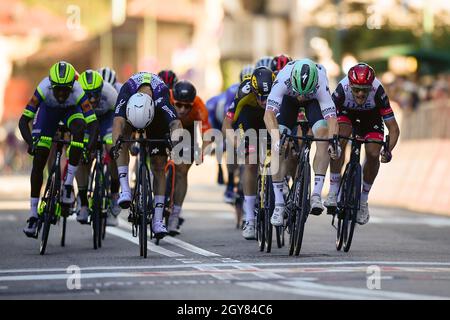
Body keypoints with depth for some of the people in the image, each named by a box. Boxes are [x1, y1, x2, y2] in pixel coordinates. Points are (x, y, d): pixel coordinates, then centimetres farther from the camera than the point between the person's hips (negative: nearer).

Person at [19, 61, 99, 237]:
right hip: (48, 110, 1)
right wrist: (30, 143, -51)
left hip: (72, 110, 0)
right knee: (38, 161, -8)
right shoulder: (43, 89, -37)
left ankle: (68, 184, -25)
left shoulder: (78, 92, -38)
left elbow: (93, 122, -42)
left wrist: (91, 143, -60)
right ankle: (33, 215, -1)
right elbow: (24, 120, -37)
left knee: (79, 130, -36)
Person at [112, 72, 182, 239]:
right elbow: (118, 120, -53)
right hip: (131, 110, 1)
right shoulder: (127, 89, -42)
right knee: (123, 138, -33)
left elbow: (175, 122, -52)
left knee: (159, 167, -5)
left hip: (157, 115, -1)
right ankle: (125, 189, -29)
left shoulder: (161, 95, -43)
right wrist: (115, 142, -70)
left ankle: (157, 220, 0)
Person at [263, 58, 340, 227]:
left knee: (323, 135, -27)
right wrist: (276, 139, -62)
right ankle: (279, 204, -9)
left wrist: (333, 140, -63)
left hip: (314, 100, 0)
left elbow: (331, 116, -46)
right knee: (280, 148, -17)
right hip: (288, 99, 0)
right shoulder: (283, 79, -41)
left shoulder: (321, 84, -40)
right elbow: (269, 113, -47)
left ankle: (316, 194, -22)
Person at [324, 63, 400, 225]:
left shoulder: (378, 92, -37)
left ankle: (363, 201, 3)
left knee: (373, 154, -18)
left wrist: (388, 150, -48)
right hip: (347, 112, 0)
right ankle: (333, 192, -19)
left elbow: (394, 128, -33)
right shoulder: (342, 89, -38)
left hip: (371, 114, 0)